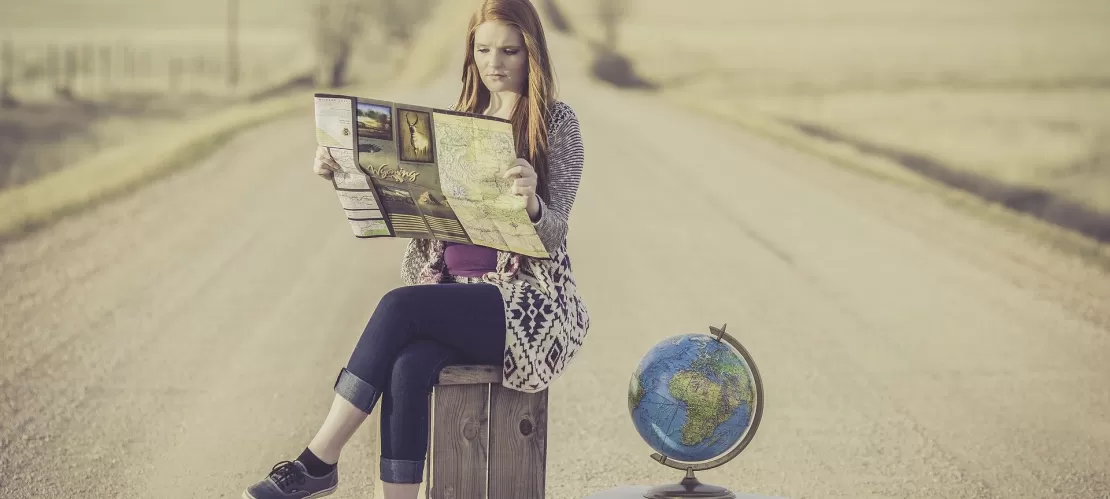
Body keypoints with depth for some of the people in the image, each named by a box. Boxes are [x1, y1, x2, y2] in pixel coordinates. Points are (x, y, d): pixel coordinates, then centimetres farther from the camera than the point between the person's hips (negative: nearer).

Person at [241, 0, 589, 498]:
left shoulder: (556, 121, -1)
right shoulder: (461, 120, 15)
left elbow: (553, 234, -9)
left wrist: (531, 201, -33)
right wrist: (343, 174, -7)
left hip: (526, 297, -4)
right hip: (454, 291, 5)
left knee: (399, 305, -28)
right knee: (408, 368, -28)